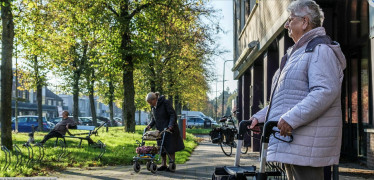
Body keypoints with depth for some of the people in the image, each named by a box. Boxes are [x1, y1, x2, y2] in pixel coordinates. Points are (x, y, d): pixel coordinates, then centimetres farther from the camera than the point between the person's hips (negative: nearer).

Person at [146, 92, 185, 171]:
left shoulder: (166, 103, -16)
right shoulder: (153, 106, 6)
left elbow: (173, 115, -16)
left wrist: (170, 125, -27)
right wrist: (150, 125, -3)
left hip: (169, 129, -7)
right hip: (160, 129, 7)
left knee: (170, 147, -3)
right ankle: (163, 165, 12)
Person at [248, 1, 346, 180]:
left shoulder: (320, 51, -9)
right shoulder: (296, 53, 24)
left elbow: (326, 91, -24)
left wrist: (291, 119, -30)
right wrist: (260, 117, 15)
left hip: (307, 142, -10)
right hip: (291, 139, 11)